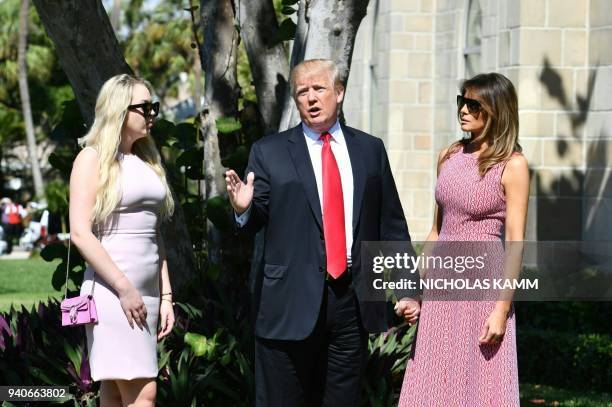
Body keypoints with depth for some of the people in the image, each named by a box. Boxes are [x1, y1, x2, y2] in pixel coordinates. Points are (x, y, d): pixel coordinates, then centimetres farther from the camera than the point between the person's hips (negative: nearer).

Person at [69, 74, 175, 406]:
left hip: (147, 291, 7)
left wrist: (165, 296, 13)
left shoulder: (148, 161, 17)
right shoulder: (93, 158, -4)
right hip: (111, 289, -7)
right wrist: (124, 288, -16)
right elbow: (80, 233, -12)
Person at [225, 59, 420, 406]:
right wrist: (243, 209, -21)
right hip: (291, 301, -2)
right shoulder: (269, 153, 4)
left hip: (354, 299, 2)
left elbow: (392, 225, 11)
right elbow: (254, 222, 2)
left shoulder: (370, 150, 11)